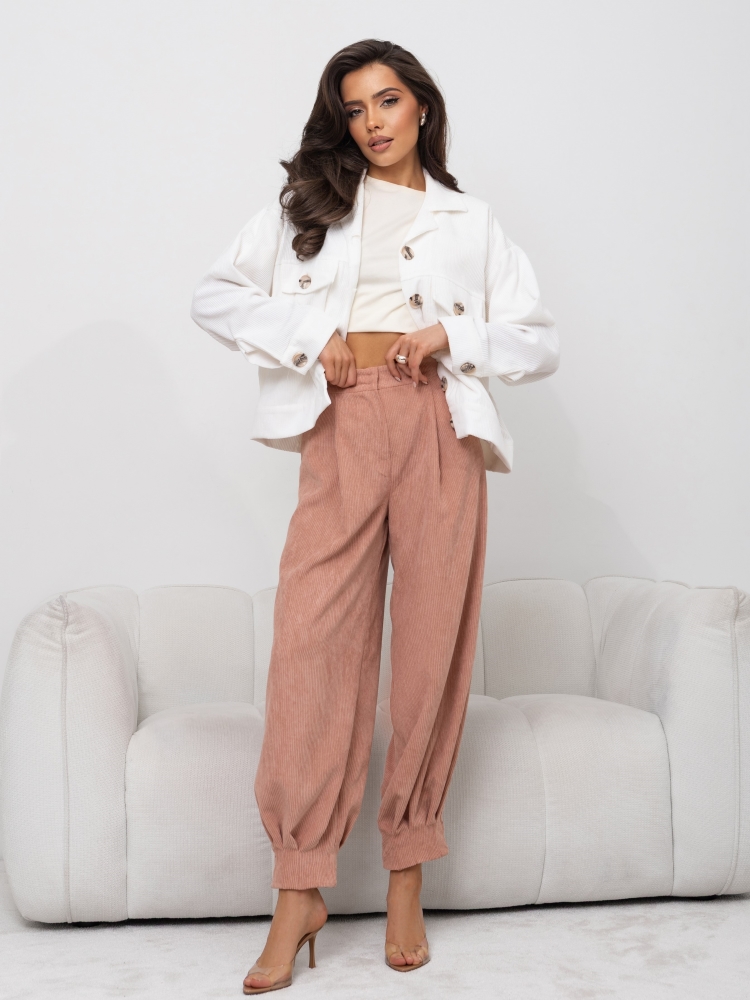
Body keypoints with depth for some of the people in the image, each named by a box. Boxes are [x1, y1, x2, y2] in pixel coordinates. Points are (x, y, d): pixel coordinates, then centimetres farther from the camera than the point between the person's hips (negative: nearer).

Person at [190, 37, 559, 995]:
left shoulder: (470, 221, 20)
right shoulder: (308, 202, 18)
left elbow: (539, 341, 15)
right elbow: (216, 295, 12)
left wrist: (454, 337, -3)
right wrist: (307, 338, -2)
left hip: (441, 428, 1)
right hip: (344, 424, -1)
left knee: (433, 642, -2)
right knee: (313, 639, -12)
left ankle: (407, 874, 10)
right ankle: (299, 888, -6)